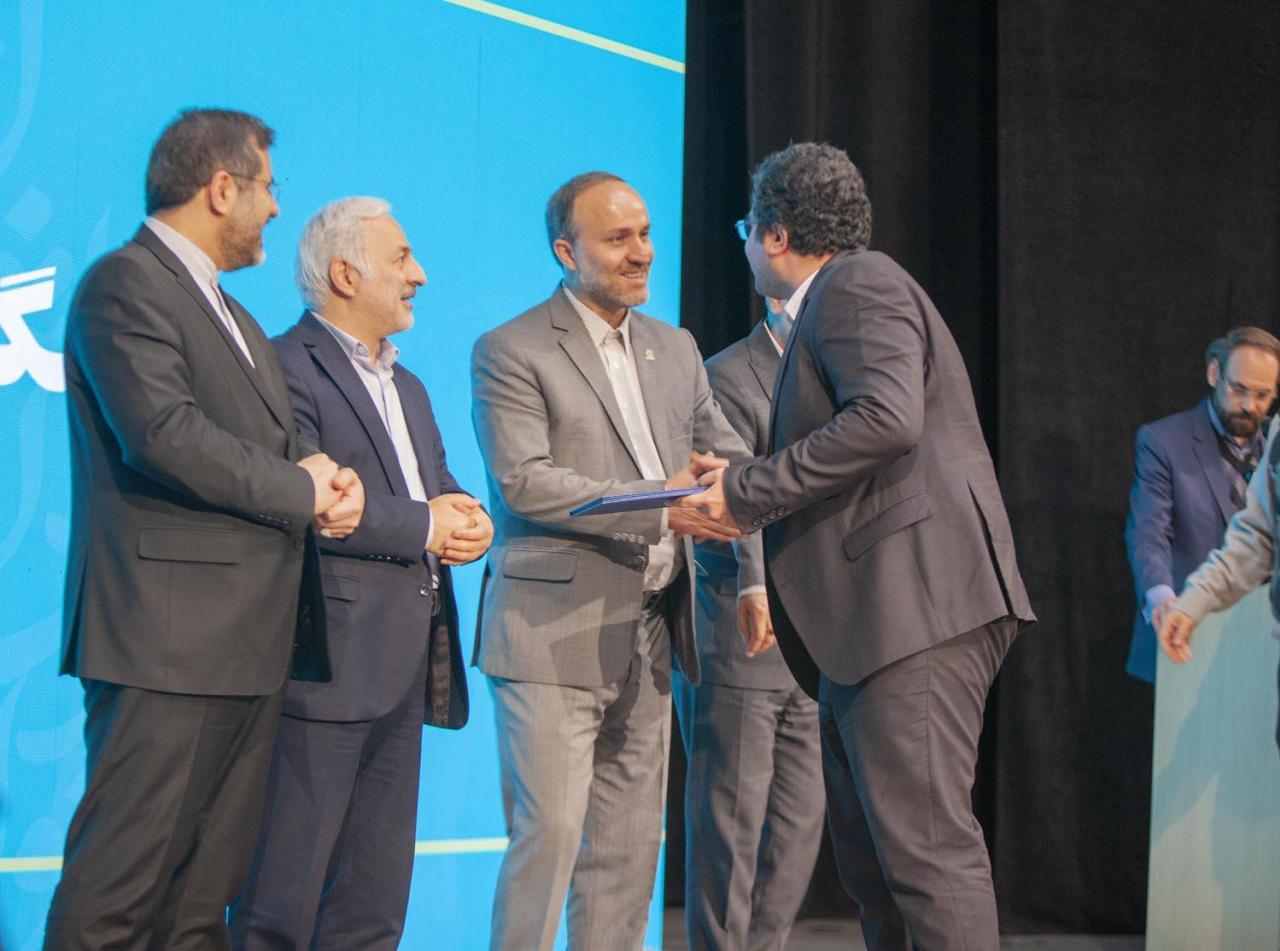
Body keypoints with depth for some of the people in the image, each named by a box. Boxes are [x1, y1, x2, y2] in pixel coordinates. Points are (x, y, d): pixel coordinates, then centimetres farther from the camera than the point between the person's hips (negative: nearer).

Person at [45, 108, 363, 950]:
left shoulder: (232, 315, 24)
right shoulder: (126, 284, -7)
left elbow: (276, 454, 25)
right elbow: (164, 433, -20)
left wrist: (324, 488, 1)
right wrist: (302, 490, -10)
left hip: (249, 648, 10)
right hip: (168, 639, -9)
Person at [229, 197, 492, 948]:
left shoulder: (407, 387, 24)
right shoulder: (288, 368, -8)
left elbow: (442, 488, 21)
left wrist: (469, 520, -3)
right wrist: (423, 526, -13)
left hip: (402, 672, 9)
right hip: (327, 664, -9)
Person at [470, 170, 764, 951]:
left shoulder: (675, 349, 16)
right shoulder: (511, 352, -4)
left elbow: (731, 455, 16)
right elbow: (525, 481, -15)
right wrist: (661, 507, -20)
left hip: (649, 634, 6)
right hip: (555, 632, -6)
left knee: (630, 845, 9)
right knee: (550, 832, -9)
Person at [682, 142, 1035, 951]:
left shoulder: (855, 284, -5)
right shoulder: (844, 296, 27)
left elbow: (886, 419, -22)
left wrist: (748, 492, -16)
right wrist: (744, 492, 21)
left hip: (915, 604, -11)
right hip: (871, 616, 11)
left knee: (924, 842, -14)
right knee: (872, 853, 13)